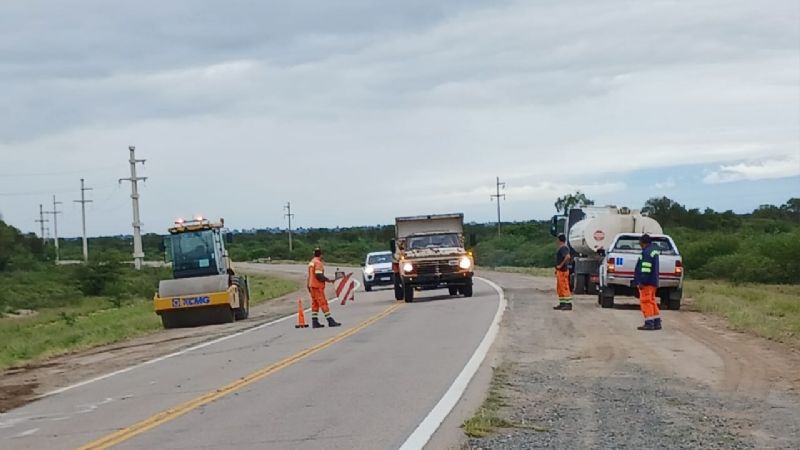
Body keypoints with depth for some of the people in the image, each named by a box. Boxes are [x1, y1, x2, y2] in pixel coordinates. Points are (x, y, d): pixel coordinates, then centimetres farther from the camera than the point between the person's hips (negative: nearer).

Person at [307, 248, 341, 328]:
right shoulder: (318, 263, -14)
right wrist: (328, 280, -12)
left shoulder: (311, 263, 15)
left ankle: (315, 322, 8)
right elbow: (319, 276, -22)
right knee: (323, 303, -8)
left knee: (315, 304, 10)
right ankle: (330, 321, -7)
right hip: (318, 286, -9)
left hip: (312, 286, 9)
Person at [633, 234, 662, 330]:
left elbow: (645, 269, -23)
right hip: (653, 282, 10)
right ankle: (657, 322, 18)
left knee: (645, 301, -7)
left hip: (646, 282, -10)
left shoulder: (647, 252, -16)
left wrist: (641, 282, -24)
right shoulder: (654, 250, 17)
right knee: (651, 301, 16)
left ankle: (649, 323, -8)